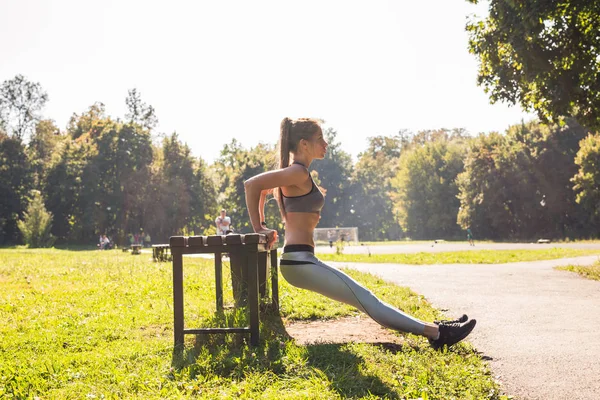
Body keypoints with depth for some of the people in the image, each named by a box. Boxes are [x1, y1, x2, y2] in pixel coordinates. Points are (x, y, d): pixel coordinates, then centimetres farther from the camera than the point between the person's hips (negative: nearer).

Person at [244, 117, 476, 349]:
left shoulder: (295, 173, 16)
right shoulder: (298, 173, -13)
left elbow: (261, 188, 27)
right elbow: (251, 184, -21)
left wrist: (262, 225, 21)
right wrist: (258, 229, -12)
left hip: (301, 261, 10)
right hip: (300, 261, -10)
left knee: (364, 297, 8)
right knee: (364, 299, -8)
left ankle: (433, 330, 12)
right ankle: (435, 332, -5)